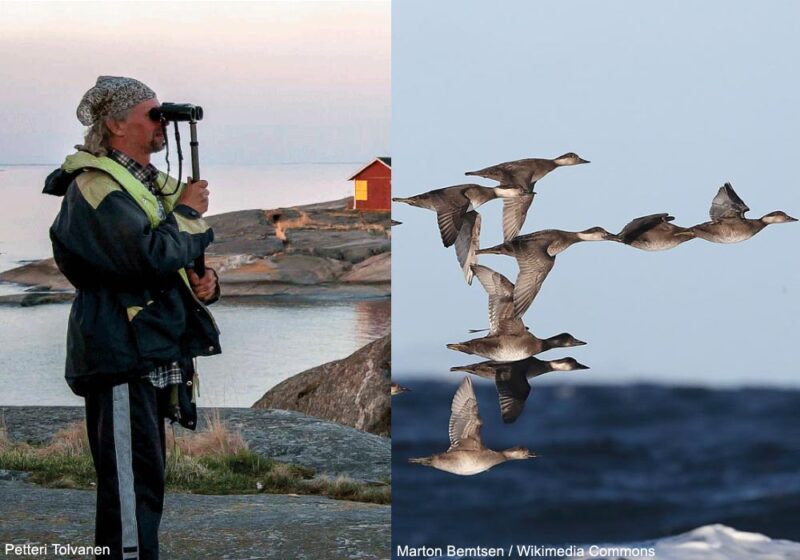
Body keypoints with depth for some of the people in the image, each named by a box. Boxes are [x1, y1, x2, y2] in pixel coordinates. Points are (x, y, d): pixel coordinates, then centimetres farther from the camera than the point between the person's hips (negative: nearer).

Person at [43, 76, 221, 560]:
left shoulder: (151, 183, 18)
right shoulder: (97, 187, -13)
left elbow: (181, 259, 26)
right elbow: (152, 255, -26)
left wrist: (206, 280, 4)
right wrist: (186, 212, -9)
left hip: (156, 353, 10)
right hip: (123, 355, -10)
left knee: (144, 481, 15)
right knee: (133, 484, -12)